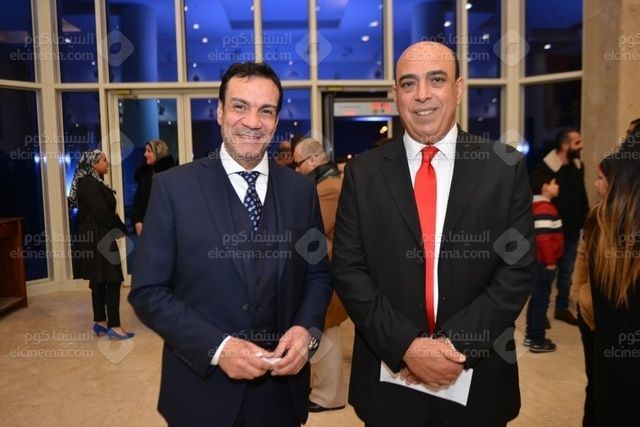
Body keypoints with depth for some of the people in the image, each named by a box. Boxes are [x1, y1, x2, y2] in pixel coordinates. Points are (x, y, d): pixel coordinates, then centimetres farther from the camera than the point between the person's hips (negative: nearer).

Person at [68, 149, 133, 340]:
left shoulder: (95, 182, 14)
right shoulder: (88, 183, -16)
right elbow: (101, 212, -21)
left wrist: (119, 228, 1)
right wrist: (122, 229, -9)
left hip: (98, 237, 10)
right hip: (96, 238, -10)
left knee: (100, 280, 13)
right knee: (112, 280, -7)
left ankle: (100, 321, 22)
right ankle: (114, 325, -3)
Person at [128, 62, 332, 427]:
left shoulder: (301, 189, 0)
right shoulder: (174, 187, -9)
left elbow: (318, 273, 6)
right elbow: (148, 291, -9)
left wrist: (307, 330, -12)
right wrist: (217, 347, -19)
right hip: (203, 389, -2)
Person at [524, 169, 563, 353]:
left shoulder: (535, 206, 12)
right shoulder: (545, 209, -20)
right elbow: (544, 238, -26)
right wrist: (550, 262, -19)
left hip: (536, 260, 10)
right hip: (544, 262, -10)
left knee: (536, 298, 17)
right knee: (541, 300, -1)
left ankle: (531, 336, 26)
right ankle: (538, 341, 9)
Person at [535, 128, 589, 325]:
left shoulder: (578, 165, 6)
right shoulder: (545, 167, -16)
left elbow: (582, 195, 15)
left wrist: (586, 218, 7)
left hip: (572, 230, 7)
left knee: (567, 271, 16)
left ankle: (562, 308, 30)